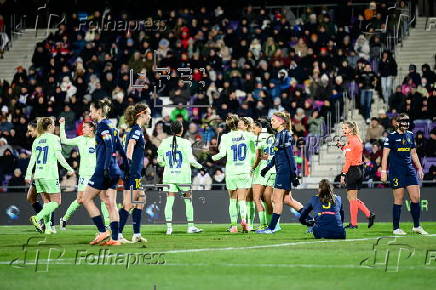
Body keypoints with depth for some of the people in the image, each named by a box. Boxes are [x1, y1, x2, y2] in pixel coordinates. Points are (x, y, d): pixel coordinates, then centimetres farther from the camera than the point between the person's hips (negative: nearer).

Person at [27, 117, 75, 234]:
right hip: (50, 175, -6)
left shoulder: (37, 140, 12)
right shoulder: (53, 138, -5)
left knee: (46, 201, 12)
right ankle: (38, 218, -20)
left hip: (38, 175, 6)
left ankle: (47, 227, 5)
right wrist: (69, 168, -2)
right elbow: (58, 156, -10)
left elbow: (32, 159, 10)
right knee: (56, 201, -1)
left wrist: (28, 175, 11)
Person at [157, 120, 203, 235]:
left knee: (169, 201, 1)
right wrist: (198, 165, 9)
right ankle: (191, 226, 12)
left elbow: (160, 161, 7)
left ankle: (169, 227, -5)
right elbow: (190, 160, -10)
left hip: (169, 175, 3)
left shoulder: (164, 143, 3)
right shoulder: (185, 143, -8)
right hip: (183, 175, -3)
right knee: (188, 200, 9)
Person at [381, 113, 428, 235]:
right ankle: (396, 228, 5)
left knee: (416, 197, 0)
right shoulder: (391, 136, -4)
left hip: (410, 170, 5)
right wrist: (383, 171, -11)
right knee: (399, 200, -4)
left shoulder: (410, 135, 12)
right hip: (396, 171, -5)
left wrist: (419, 168, 17)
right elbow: (385, 155, -5)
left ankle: (416, 226, 12)